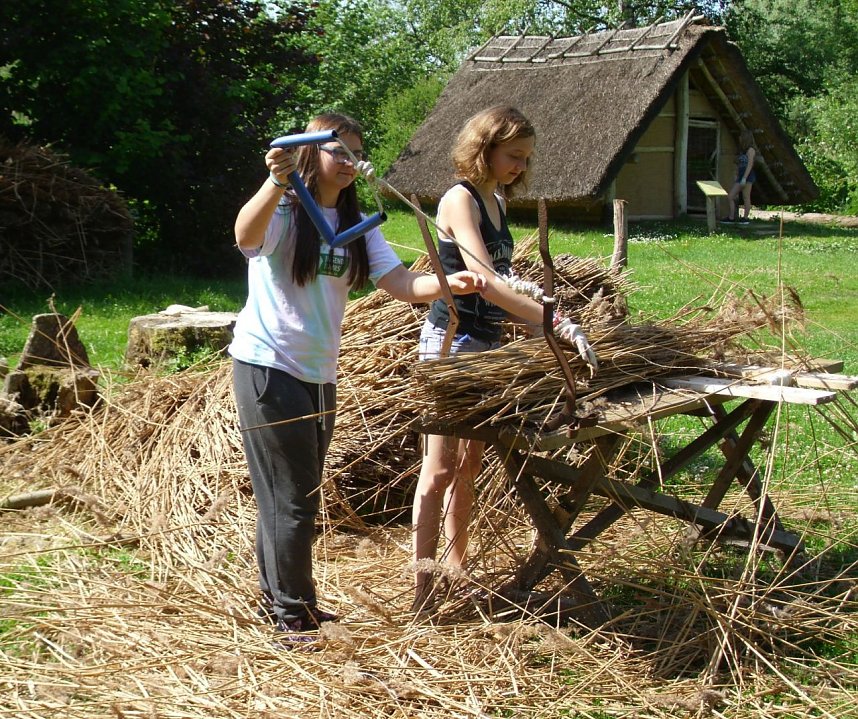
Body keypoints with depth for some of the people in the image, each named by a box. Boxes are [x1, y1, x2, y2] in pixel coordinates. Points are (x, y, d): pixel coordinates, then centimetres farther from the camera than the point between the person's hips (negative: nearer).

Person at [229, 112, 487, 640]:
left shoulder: (356, 224, 9)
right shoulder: (283, 212, -11)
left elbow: (400, 283, -2)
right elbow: (246, 236, -35)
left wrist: (449, 283, -22)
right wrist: (276, 183, -55)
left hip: (319, 374, 8)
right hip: (269, 366, -7)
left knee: (299, 496, 17)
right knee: (291, 498, -4)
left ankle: (281, 600, 30)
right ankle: (292, 614, 7)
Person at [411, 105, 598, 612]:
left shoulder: (496, 202, 12)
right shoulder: (460, 199, -15)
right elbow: (486, 282, -26)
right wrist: (560, 324, -32)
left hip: (486, 343, 9)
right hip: (452, 341, -9)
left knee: (469, 463, 12)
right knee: (441, 466, -7)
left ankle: (457, 569, 21)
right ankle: (423, 586, -4)